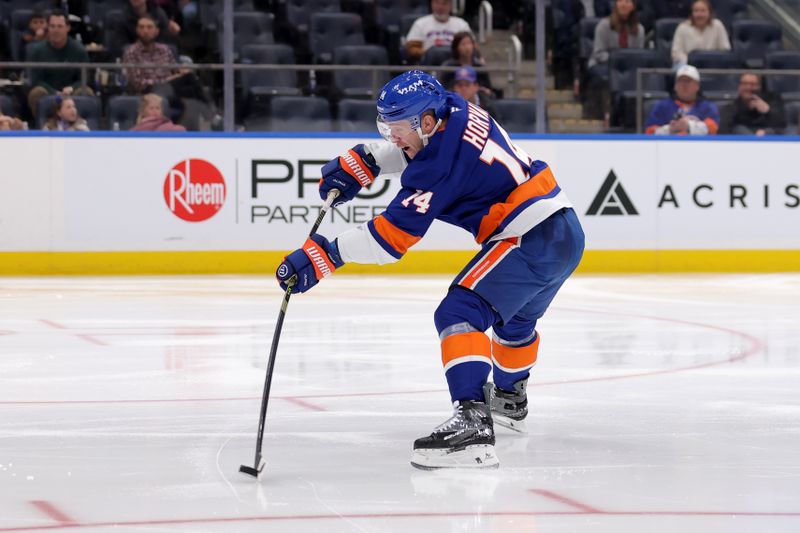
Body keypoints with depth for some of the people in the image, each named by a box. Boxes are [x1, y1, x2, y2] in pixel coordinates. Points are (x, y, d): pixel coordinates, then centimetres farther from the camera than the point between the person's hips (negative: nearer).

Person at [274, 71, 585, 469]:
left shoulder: (440, 165, -20)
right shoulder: (454, 112, 5)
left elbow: (391, 236, -21)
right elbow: (413, 147, 28)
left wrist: (325, 256, -19)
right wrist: (362, 161, 15)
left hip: (532, 239, -11)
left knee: (460, 313, -21)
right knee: (514, 317, 34)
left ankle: (472, 424, -37)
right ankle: (509, 399, 59)